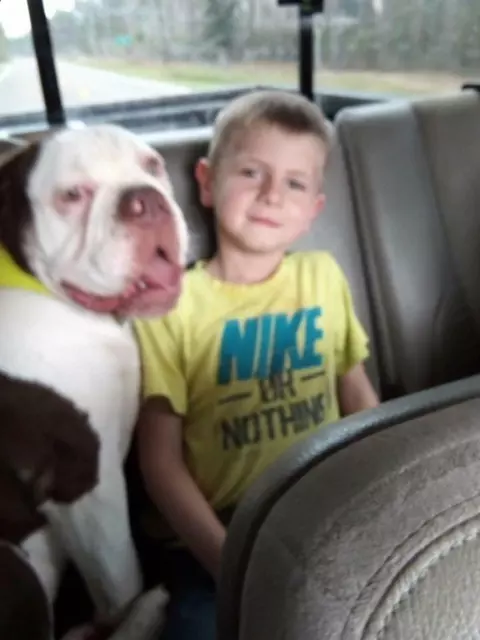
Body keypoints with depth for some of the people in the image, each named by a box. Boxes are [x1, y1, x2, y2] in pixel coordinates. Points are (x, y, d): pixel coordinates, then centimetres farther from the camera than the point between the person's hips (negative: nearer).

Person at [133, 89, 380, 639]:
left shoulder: (323, 275, 4)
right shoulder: (171, 305, -8)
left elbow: (358, 395, 13)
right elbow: (161, 459, -8)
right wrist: (226, 561, -17)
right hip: (224, 531, -3)